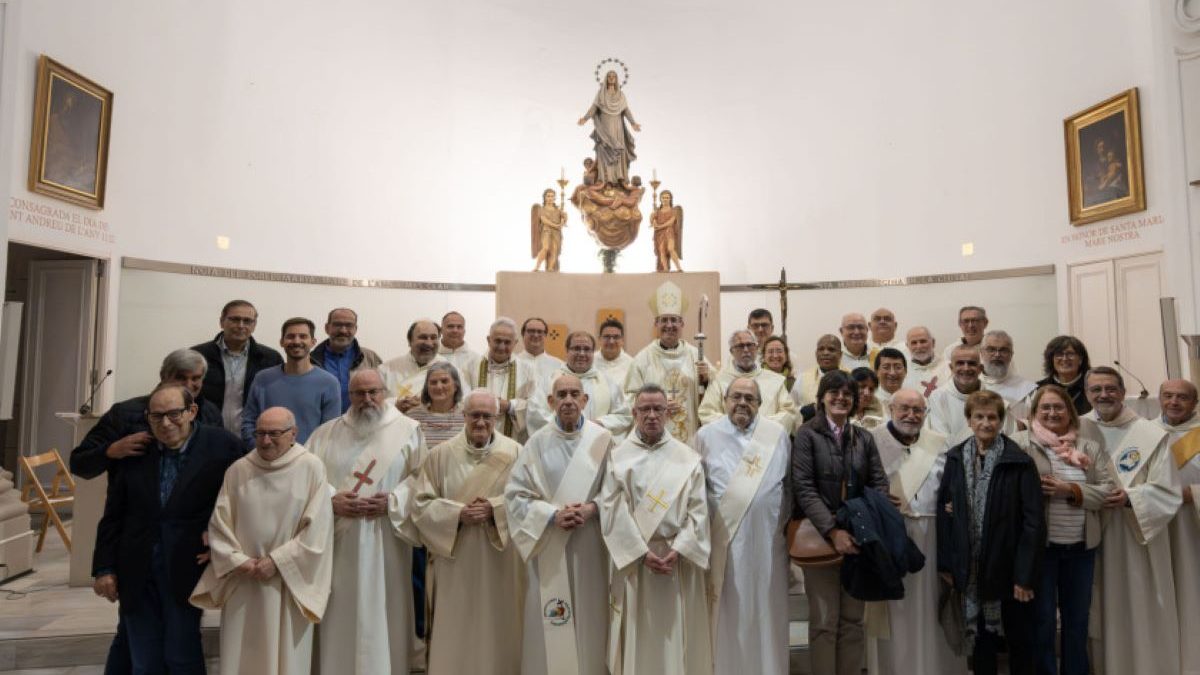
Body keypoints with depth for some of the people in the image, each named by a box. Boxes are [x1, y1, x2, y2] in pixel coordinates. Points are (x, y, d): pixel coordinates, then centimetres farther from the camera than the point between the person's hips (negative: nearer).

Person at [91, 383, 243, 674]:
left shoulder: (223, 446, -9)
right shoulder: (133, 450, 2)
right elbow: (113, 516, 7)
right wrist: (104, 567, 5)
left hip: (187, 571, -4)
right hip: (135, 574, 4)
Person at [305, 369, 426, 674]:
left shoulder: (408, 430, 2)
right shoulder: (326, 433, 9)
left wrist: (394, 501, -16)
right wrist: (331, 500, -13)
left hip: (385, 545, -2)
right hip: (338, 545, 2)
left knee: (383, 614, 5)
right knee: (340, 617, 9)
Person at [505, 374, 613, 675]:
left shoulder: (603, 439, -3)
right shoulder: (537, 442, -4)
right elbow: (515, 493, -5)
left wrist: (592, 508, -16)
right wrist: (553, 514, -15)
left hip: (591, 546, 1)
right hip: (549, 546, 0)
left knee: (590, 616, 10)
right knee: (550, 625, 7)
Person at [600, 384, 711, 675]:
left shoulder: (688, 458, 2)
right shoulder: (618, 457, -1)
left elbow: (698, 510, -2)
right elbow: (613, 511, -7)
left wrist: (678, 549, -13)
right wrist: (643, 552, -13)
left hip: (679, 558, 1)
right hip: (633, 557, -1)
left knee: (680, 636, 9)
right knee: (637, 637, 7)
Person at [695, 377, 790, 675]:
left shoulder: (778, 434, 3)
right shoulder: (707, 435, -1)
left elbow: (789, 483, 10)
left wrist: (785, 521, 9)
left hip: (767, 537, 1)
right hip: (725, 538, -1)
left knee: (766, 609, 11)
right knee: (730, 611, 8)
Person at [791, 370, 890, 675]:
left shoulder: (864, 438, 11)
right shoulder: (806, 434, -3)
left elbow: (880, 485, 6)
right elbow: (803, 488, -10)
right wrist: (832, 530, -18)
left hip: (859, 537, 4)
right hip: (820, 536, -4)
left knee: (853, 619, 11)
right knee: (824, 621, 1)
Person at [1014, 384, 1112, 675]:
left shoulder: (1090, 447, 7)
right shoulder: (1021, 442, -5)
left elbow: (1108, 490, 0)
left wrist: (1071, 490, -14)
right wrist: (1036, 488, -21)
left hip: (1081, 545, 4)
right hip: (1040, 543, -4)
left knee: (1078, 616, 17)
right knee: (1042, 617, 5)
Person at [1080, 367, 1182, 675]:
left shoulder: (1151, 435, -4)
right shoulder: (1077, 431, 2)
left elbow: (1169, 493, -6)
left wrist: (1131, 498, -21)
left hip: (1138, 541, -2)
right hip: (1092, 540, 2)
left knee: (1139, 612, 5)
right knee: (1101, 613, 10)